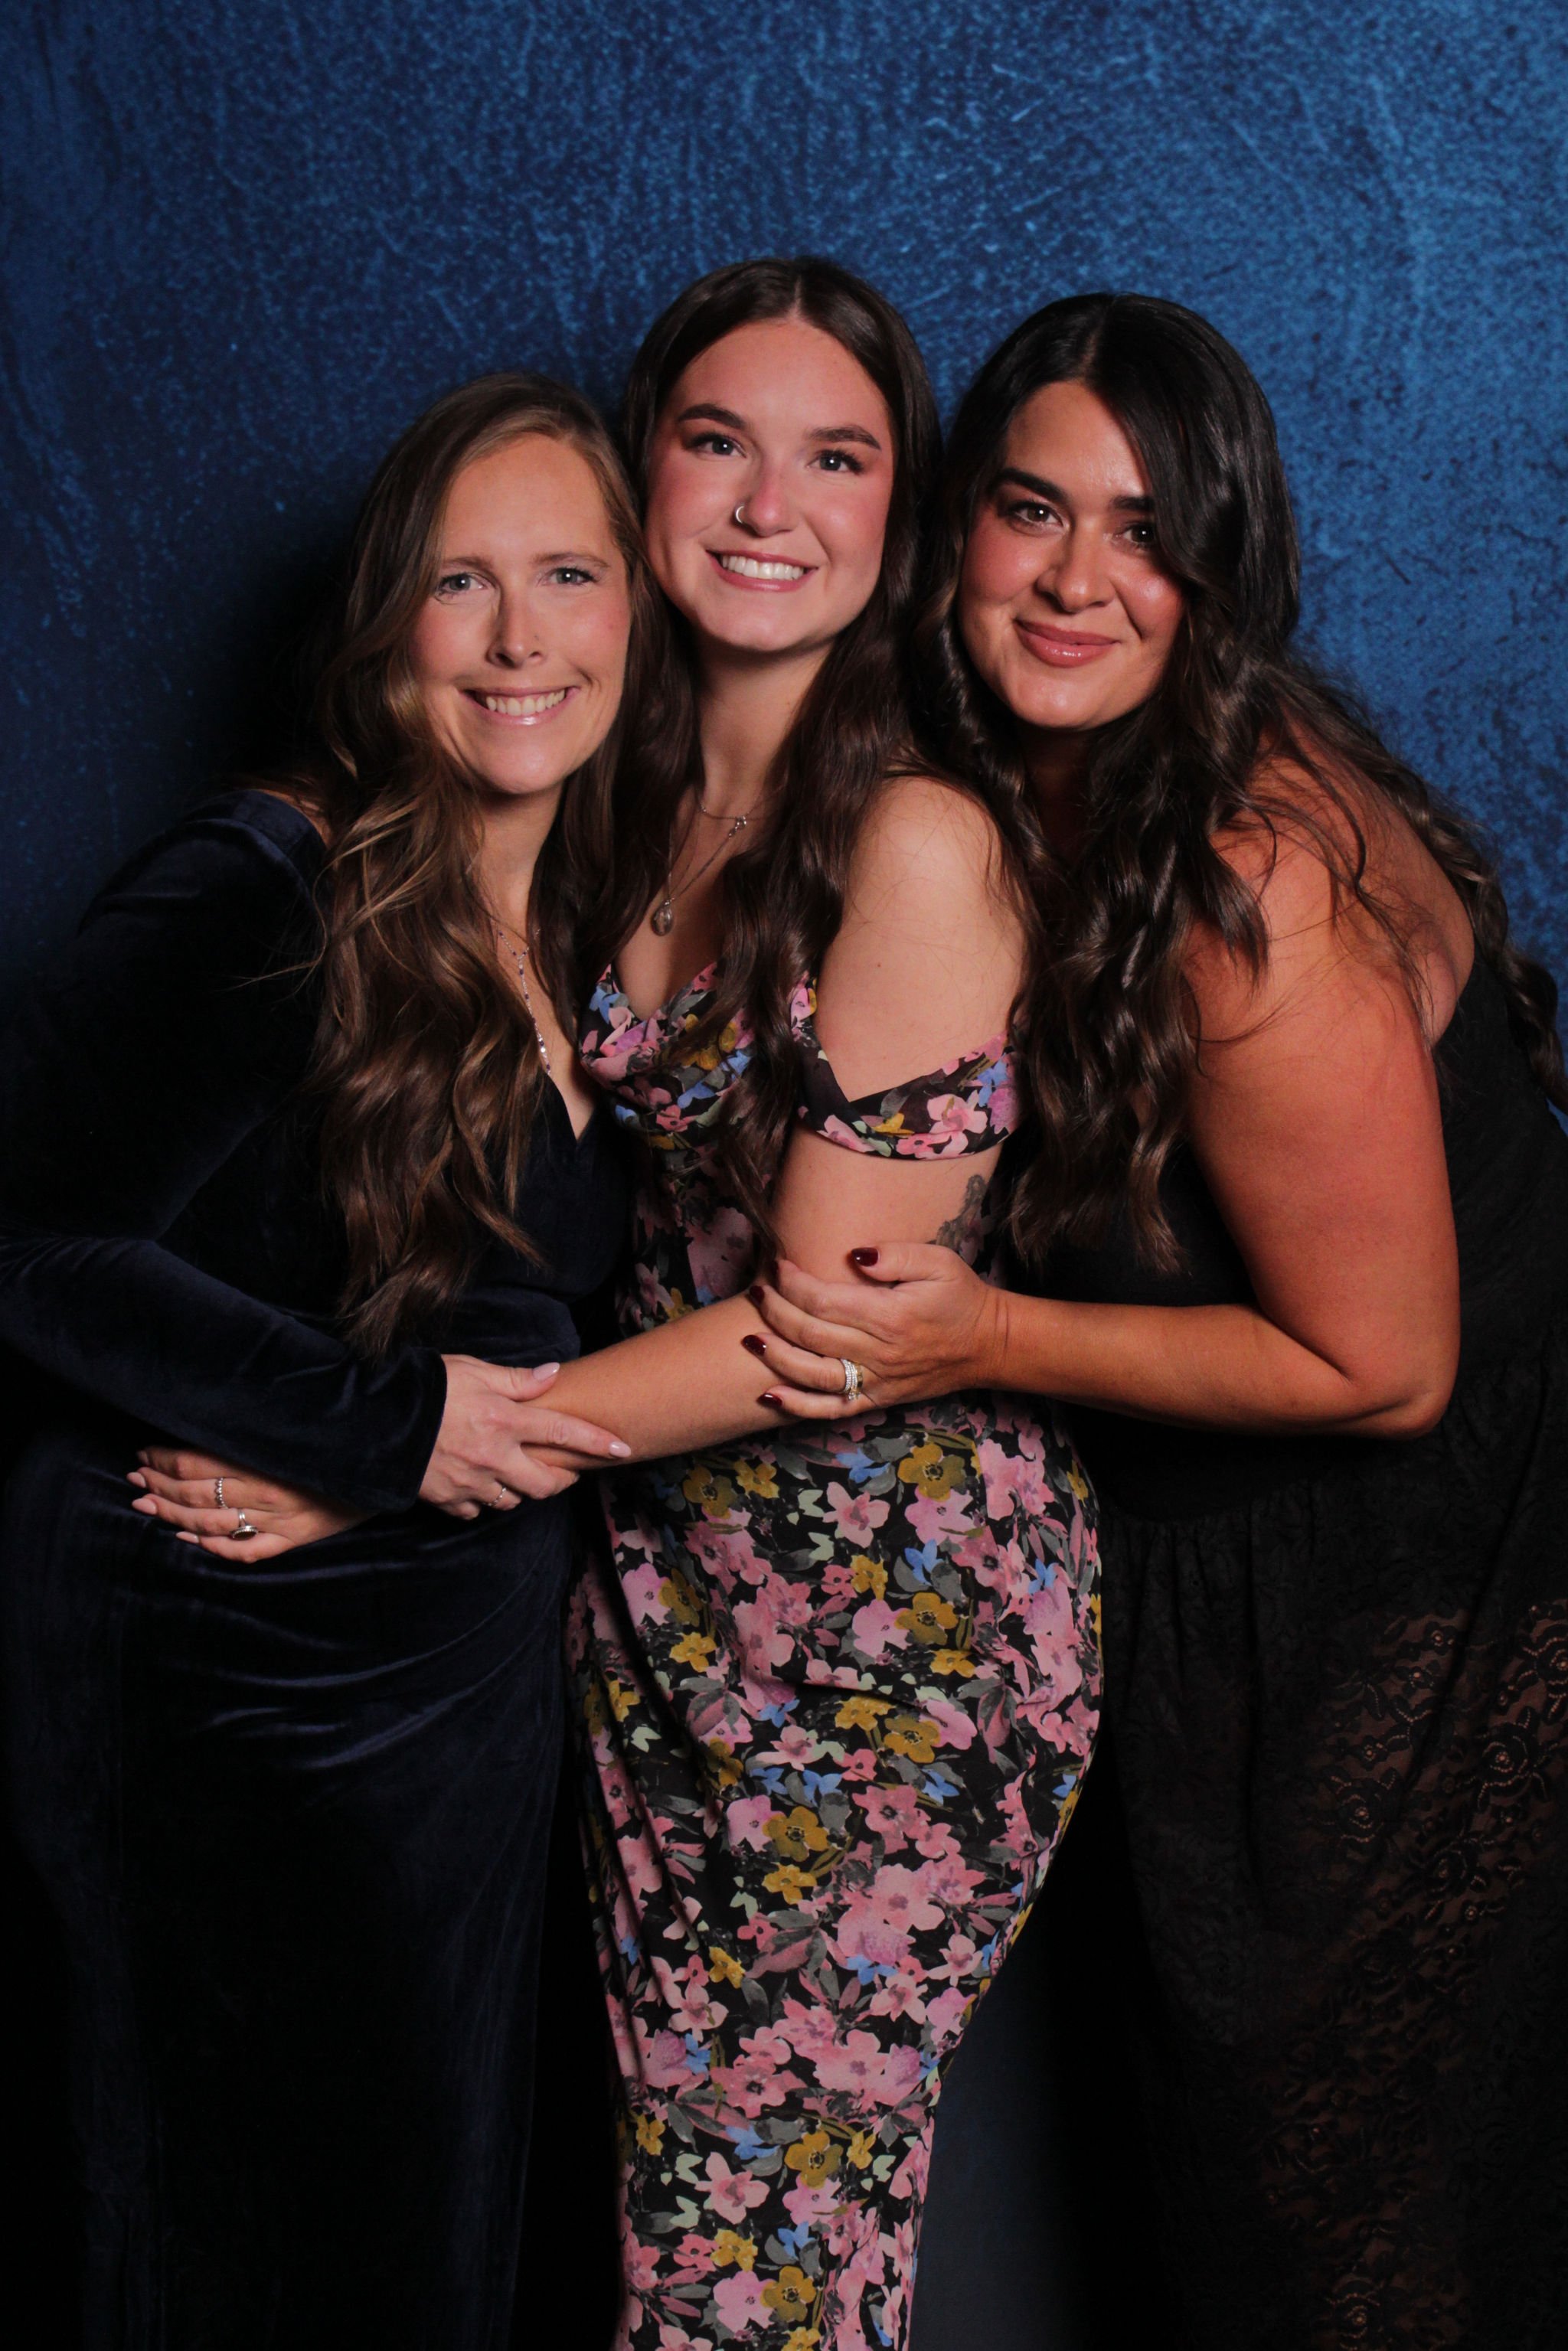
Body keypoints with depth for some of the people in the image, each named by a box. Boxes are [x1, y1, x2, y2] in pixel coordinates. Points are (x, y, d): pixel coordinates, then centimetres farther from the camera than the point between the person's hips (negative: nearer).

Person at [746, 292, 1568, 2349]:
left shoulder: (1250, 884, -30)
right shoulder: (1029, 802, -5)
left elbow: (1380, 1369, -24)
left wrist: (987, 1343, -25)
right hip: (1232, 1570, 8)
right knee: (1224, 2101, 25)